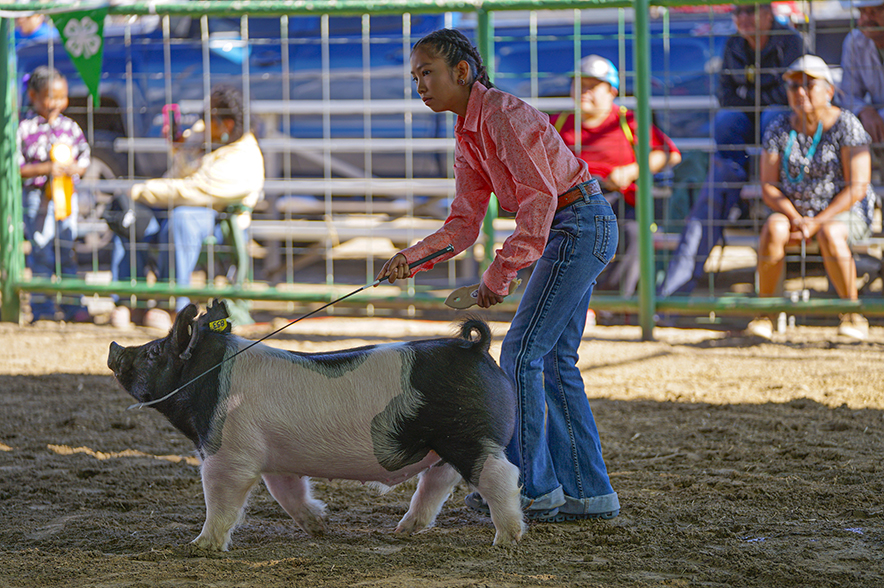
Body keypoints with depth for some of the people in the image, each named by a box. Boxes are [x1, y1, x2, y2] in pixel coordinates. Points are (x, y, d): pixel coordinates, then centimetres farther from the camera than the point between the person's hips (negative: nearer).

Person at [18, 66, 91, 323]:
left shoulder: (70, 127, 8)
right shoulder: (25, 129, -6)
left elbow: (84, 160, 13)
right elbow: (17, 168, -9)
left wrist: (75, 168, -9)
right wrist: (46, 169, -20)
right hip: (37, 195, -4)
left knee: (68, 249, 7)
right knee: (41, 251, -1)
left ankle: (72, 306, 13)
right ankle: (42, 308, 6)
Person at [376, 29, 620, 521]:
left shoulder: (503, 115, -18)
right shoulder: (468, 137, 12)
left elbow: (539, 199, -23)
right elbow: (464, 226, 10)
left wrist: (500, 274, -20)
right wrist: (413, 257, -7)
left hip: (580, 226, -10)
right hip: (574, 233, 10)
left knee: (521, 354, -8)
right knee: (555, 361, 11)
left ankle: (531, 485, -2)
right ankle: (589, 492, 14)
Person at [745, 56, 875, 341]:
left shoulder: (846, 125, -10)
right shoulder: (779, 129, 0)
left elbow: (857, 187, -15)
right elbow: (768, 186, 0)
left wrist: (817, 222, -22)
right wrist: (796, 218, -17)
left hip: (845, 211, -3)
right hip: (794, 209, 3)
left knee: (830, 234, -37)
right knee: (773, 229, -31)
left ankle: (854, 316, -23)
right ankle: (764, 314, -21)